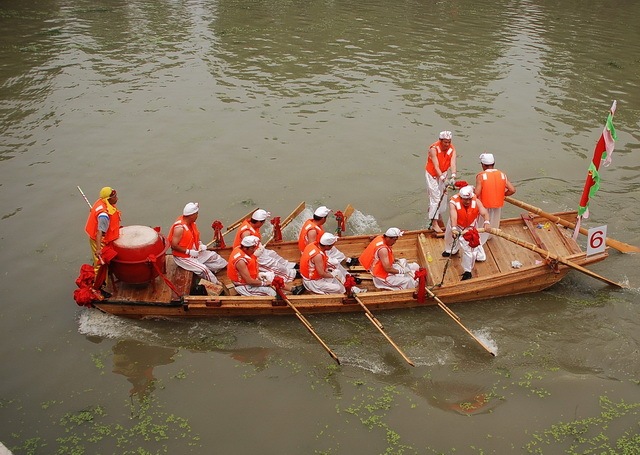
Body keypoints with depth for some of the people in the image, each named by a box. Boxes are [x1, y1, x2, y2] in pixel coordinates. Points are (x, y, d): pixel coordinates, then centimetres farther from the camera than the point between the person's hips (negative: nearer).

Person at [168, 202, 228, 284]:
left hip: (194, 252, 9)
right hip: (182, 257, -9)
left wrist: (200, 245, -4)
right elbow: (174, 246, -27)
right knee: (203, 269, -21)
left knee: (213, 256, 7)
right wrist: (189, 252, -25)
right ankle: (217, 285, -9)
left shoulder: (192, 223, -2)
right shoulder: (180, 228, -28)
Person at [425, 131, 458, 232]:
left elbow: (453, 164, -26)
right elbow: (436, 166, -32)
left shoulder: (452, 149, -13)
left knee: (442, 195, 12)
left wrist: (453, 176, -44)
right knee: (435, 196, -10)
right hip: (432, 174, -5)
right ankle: (435, 223, -10)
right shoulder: (434, 148, -26)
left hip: (443, 173, 5)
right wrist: (442, 178, -45)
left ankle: (439, 217, 32)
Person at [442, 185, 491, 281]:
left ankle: (467, 271, 3)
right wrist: (454, 229, -64)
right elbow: (453, 217, -47)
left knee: (470, 248, -10)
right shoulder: (453, 202, -33)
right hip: (456, 226, 1)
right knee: (451, 238, 27)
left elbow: (484, 212, -37)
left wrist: (486, 222, -59)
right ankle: (451, 250, 64)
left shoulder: (476, 201, -27)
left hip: (470, 227, -1)